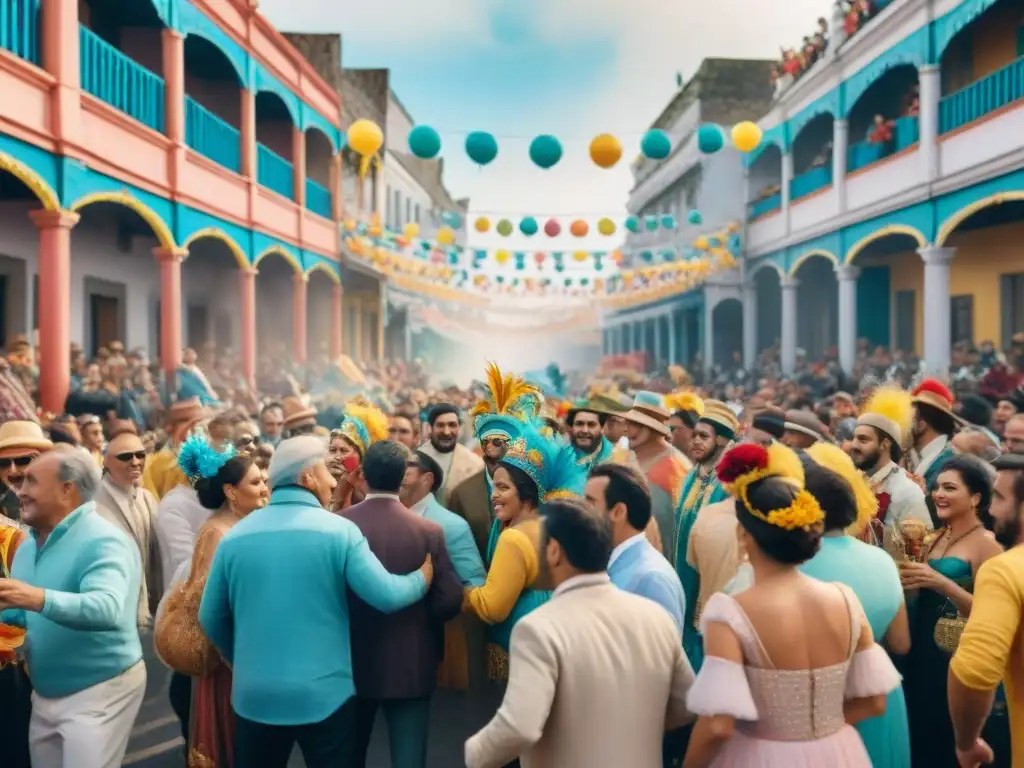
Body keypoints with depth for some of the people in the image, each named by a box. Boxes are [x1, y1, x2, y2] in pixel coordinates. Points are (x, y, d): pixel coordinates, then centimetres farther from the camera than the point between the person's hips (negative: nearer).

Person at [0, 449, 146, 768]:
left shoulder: (103, 542, -20)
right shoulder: (28, 546, 8)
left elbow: (107, 608, -36)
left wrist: (41, 599, -50)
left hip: (99, 691, -8)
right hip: (44, 693, 8)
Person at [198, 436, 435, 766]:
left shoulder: (234, 536, 0)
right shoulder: (338, 530, -11)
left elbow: (211, 619, 7)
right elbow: (387, 596, -15)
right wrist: (422, 578, 6)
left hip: (254, 695, 3)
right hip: (325, 694, -3)